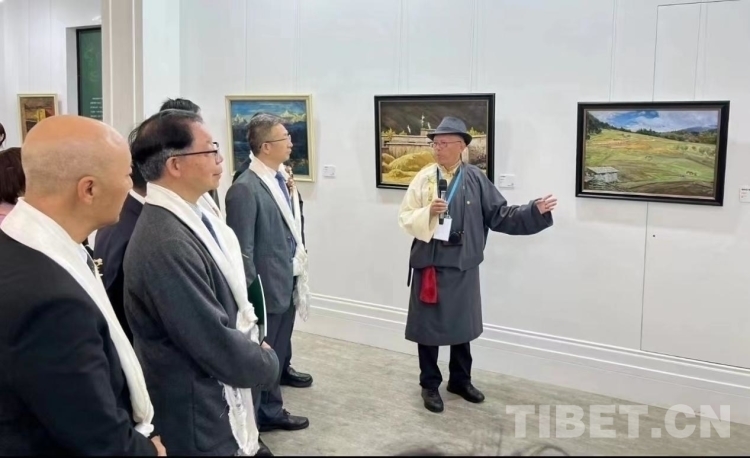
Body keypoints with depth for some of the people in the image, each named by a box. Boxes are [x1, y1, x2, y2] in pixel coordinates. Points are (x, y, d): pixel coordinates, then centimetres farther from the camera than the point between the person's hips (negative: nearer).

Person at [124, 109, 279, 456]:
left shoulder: (191, 217, 1)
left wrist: (254, 350, 0)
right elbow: (215, 345, -25)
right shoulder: (166, 244, -28)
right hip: (198, 425, -8)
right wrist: (267, 362, -8)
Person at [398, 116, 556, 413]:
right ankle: (430, 385, 24)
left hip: (462, 265, 2)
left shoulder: (476, 179, -2)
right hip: (429, 263, -1)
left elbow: (499, 215, -1)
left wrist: (534, 211, -10)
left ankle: (460, 380, 35)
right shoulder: (423, 178, -5)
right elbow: (405, 219, -5)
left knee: (462, 325, 16)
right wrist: (428, 212, -23)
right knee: (428, 325, 7)